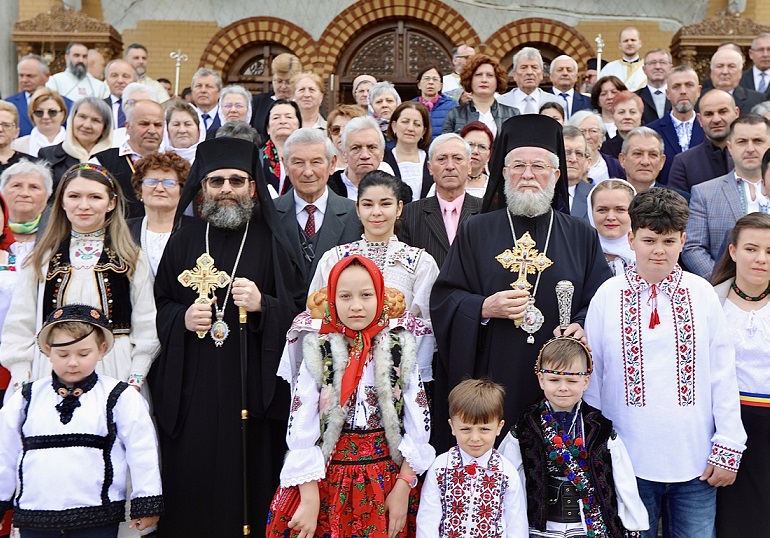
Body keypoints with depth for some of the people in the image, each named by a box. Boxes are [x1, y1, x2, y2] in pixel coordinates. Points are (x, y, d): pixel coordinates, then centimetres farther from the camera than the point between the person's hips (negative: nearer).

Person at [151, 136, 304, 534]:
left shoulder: (271, 242, 3)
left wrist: (262, 305, -18)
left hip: (253, 386, -2)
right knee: (192, 486, 3)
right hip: (192, 387, 2)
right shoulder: (183, 240, 10)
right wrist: (181, 319, -7)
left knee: (248, 482, 0)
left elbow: (300, 309, -1)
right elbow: (158, 306, 13)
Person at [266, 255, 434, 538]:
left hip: (387, 481, 1)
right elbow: (300, 432, -9)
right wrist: (310, 500, -12)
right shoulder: (318, 354, -6)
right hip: (326, 482, -1)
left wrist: (403, 486, -6)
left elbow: (419, 426, -2)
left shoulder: (401, 352, -2)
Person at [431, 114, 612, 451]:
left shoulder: (581, 236, 11)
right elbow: (442, 300, 5)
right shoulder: (476, 231, 9)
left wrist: (582, 327, -12)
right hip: (491, 378, 0)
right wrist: (484, 308, -11)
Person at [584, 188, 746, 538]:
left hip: (695, 460, 1)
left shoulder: (702, 294, 0)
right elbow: (591, 375, 4)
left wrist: (728, 448, -1)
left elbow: (723, 374, 2)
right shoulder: (608, 296, -1)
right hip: (629, 459, 0)